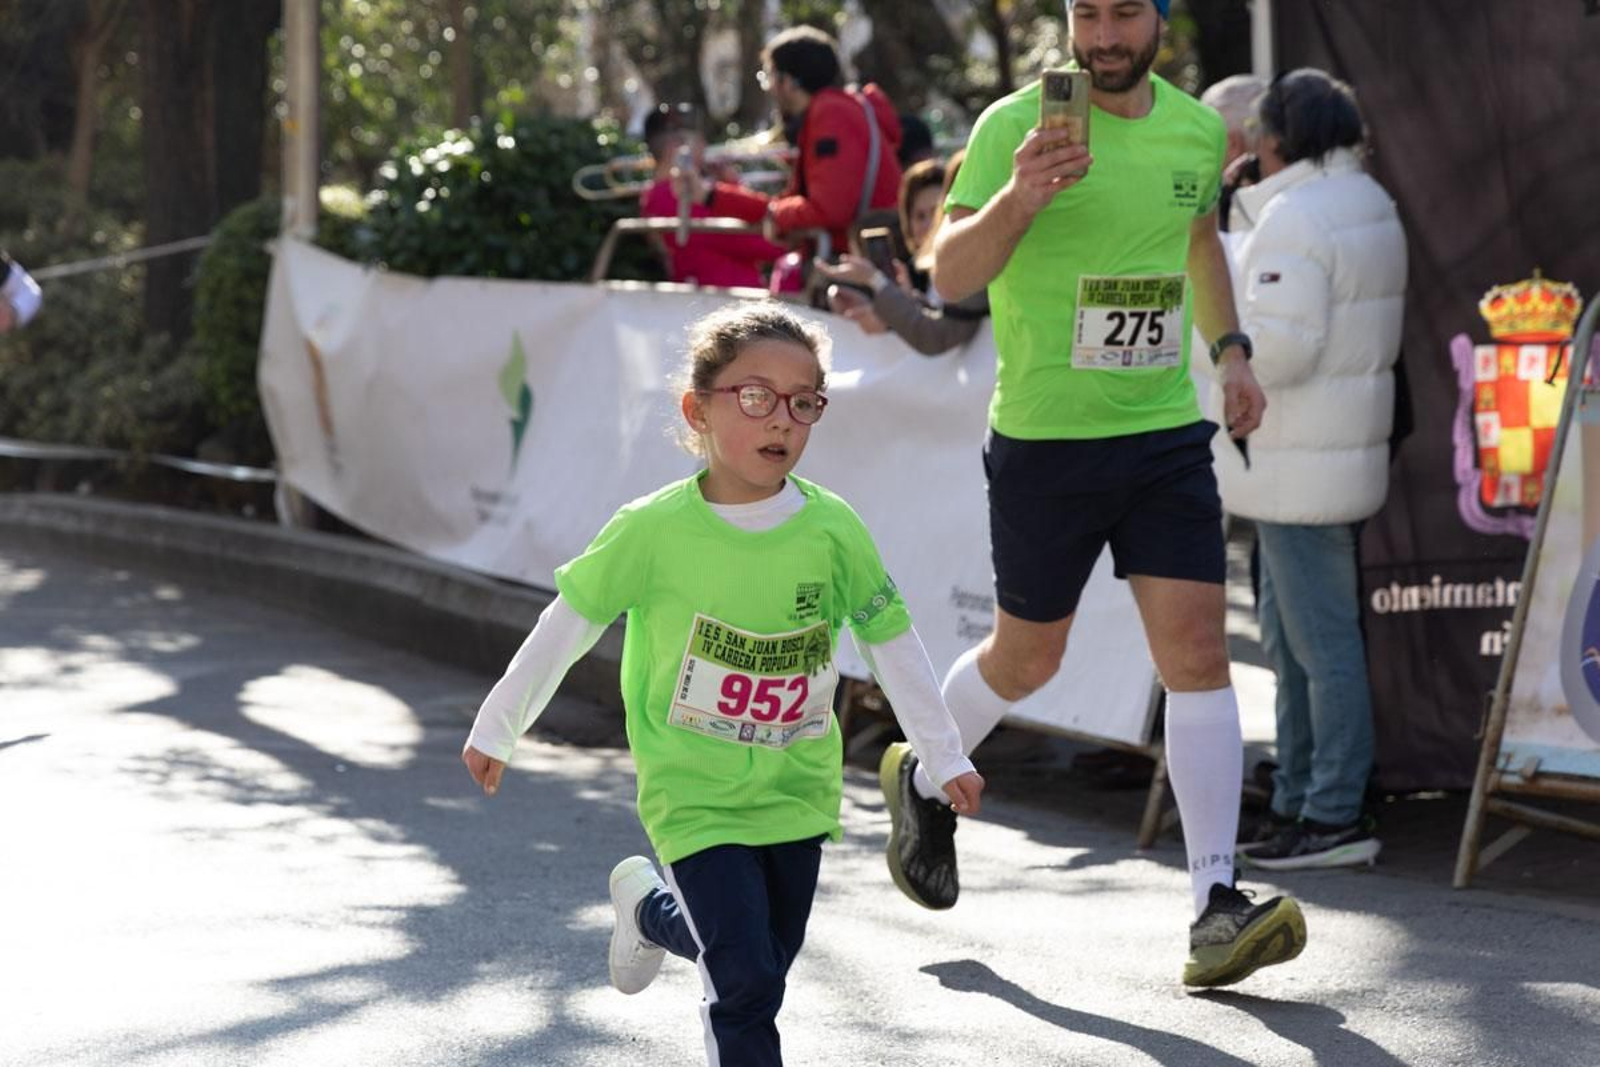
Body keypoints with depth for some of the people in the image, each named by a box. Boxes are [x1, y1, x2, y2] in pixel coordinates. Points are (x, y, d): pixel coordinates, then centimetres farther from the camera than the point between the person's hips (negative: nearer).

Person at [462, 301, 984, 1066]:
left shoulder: (833, 529, -11)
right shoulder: (654, 531, -16)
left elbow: (891, 643, 1)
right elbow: (567, 626, -4)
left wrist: (945, 757, 4)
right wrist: (497, 729, 4)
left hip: (797, 787, 4)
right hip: (693, 793, -4)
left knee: (767, 964, 17)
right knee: (747, 982, -13)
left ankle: (651, 910, 46)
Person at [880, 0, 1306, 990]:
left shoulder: (1198, 130, 4)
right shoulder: (1016, 126, -11)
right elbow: (951, 275, -20)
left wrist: (1231, 348, 15)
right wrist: (1016, 200, -37)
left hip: (1167, 433, 4)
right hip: (1043, 436, -3)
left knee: (1197, 649, -8)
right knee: (1027, 657, 10)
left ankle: (1218, 905, -9)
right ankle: (923, 780, 41)